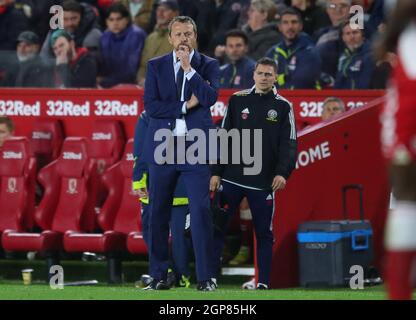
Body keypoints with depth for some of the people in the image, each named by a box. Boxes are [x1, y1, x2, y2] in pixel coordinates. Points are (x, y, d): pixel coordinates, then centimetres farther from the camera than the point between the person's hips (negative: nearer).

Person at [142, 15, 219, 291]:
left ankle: (205, 277, -7)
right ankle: (159, 276, 10)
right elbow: (150, 105, -3)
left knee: (201, 211, -8)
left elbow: (210, 97, -11)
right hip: (163, 146, 2)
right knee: (159, 213, 3)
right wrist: (185, 106, -10)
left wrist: (189, 68, -12)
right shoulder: (156, 66, 8)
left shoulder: (208, 65, 6)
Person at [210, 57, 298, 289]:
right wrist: (216, 172, 4)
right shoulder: (238, 100, 6)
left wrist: (283, 173, -16)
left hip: (263, 183, -1)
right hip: (232, 178, 1)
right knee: (217, 227, -2)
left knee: (264, 233, 4)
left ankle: (264, 283, 9)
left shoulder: (283, 107, 4)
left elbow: (289, 144, -2)